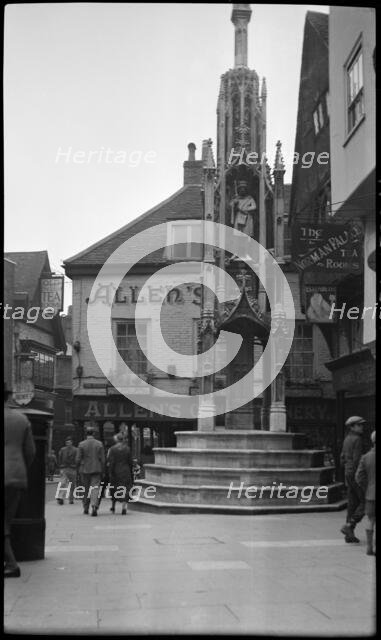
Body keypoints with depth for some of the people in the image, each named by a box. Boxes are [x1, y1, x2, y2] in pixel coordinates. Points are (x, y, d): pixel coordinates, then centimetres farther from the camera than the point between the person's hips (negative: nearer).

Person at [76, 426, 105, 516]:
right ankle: (94, 506, -23)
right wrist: (102, 471, 7)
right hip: (96, 470, -1)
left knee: (86, 489, 14)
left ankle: (86, 508, 23)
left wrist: (80, 468, 12)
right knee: (95, 488, -3)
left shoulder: (81, 444, -4)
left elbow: (78, 459, -4)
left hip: (85, 470, 1)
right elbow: (102, 459, -1)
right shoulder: (99, 444, -2)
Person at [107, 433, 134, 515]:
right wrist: (130, 473, 12)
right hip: (125, 471, 1)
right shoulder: (127, 449, 0)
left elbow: (111, 462, -10)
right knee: (125, 489, 2)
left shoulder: (112, 449, -7)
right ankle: (124, 507, -8)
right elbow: (130, 462, 3)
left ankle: (113, 506, 26)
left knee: (114, 489, 15)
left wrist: (111, 473, -6)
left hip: (116, 471, -1)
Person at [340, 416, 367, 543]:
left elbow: (342, 458, 19)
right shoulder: (357, 439, -14)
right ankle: (348, 525, -9)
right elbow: (357, 460, -20)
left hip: (348, 474, 9)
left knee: (353, 504, 11)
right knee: (365, 502, -2)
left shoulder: (347, 439, 15)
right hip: (356, 474, -9)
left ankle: (349, 535, 11)